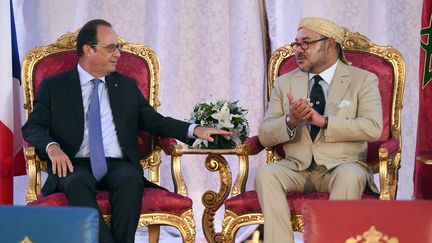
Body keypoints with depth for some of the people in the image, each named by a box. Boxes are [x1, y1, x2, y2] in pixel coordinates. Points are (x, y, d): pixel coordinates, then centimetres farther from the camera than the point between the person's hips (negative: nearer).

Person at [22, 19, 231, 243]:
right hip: (74, 165, -2)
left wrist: (195, 130, 2)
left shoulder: (127, 86, 22)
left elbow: (155, 122, 19)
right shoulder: (53, 87, 13)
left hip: (118, 165, 2)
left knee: (131, 181, -34)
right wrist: (52, 147, -17)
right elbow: (32, 128, 6)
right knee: (78, 185, -37)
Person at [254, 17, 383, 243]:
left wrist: (323, 121, -19)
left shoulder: (363, 80, 5)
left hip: (341, 166, -2)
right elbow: (265, 135, 7)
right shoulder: (284, 83, 15)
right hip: (296, 168, 3)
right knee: (265, 174, -28)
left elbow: (373, 128, -11)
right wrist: (290, 121, -15)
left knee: (349, 176, -36)